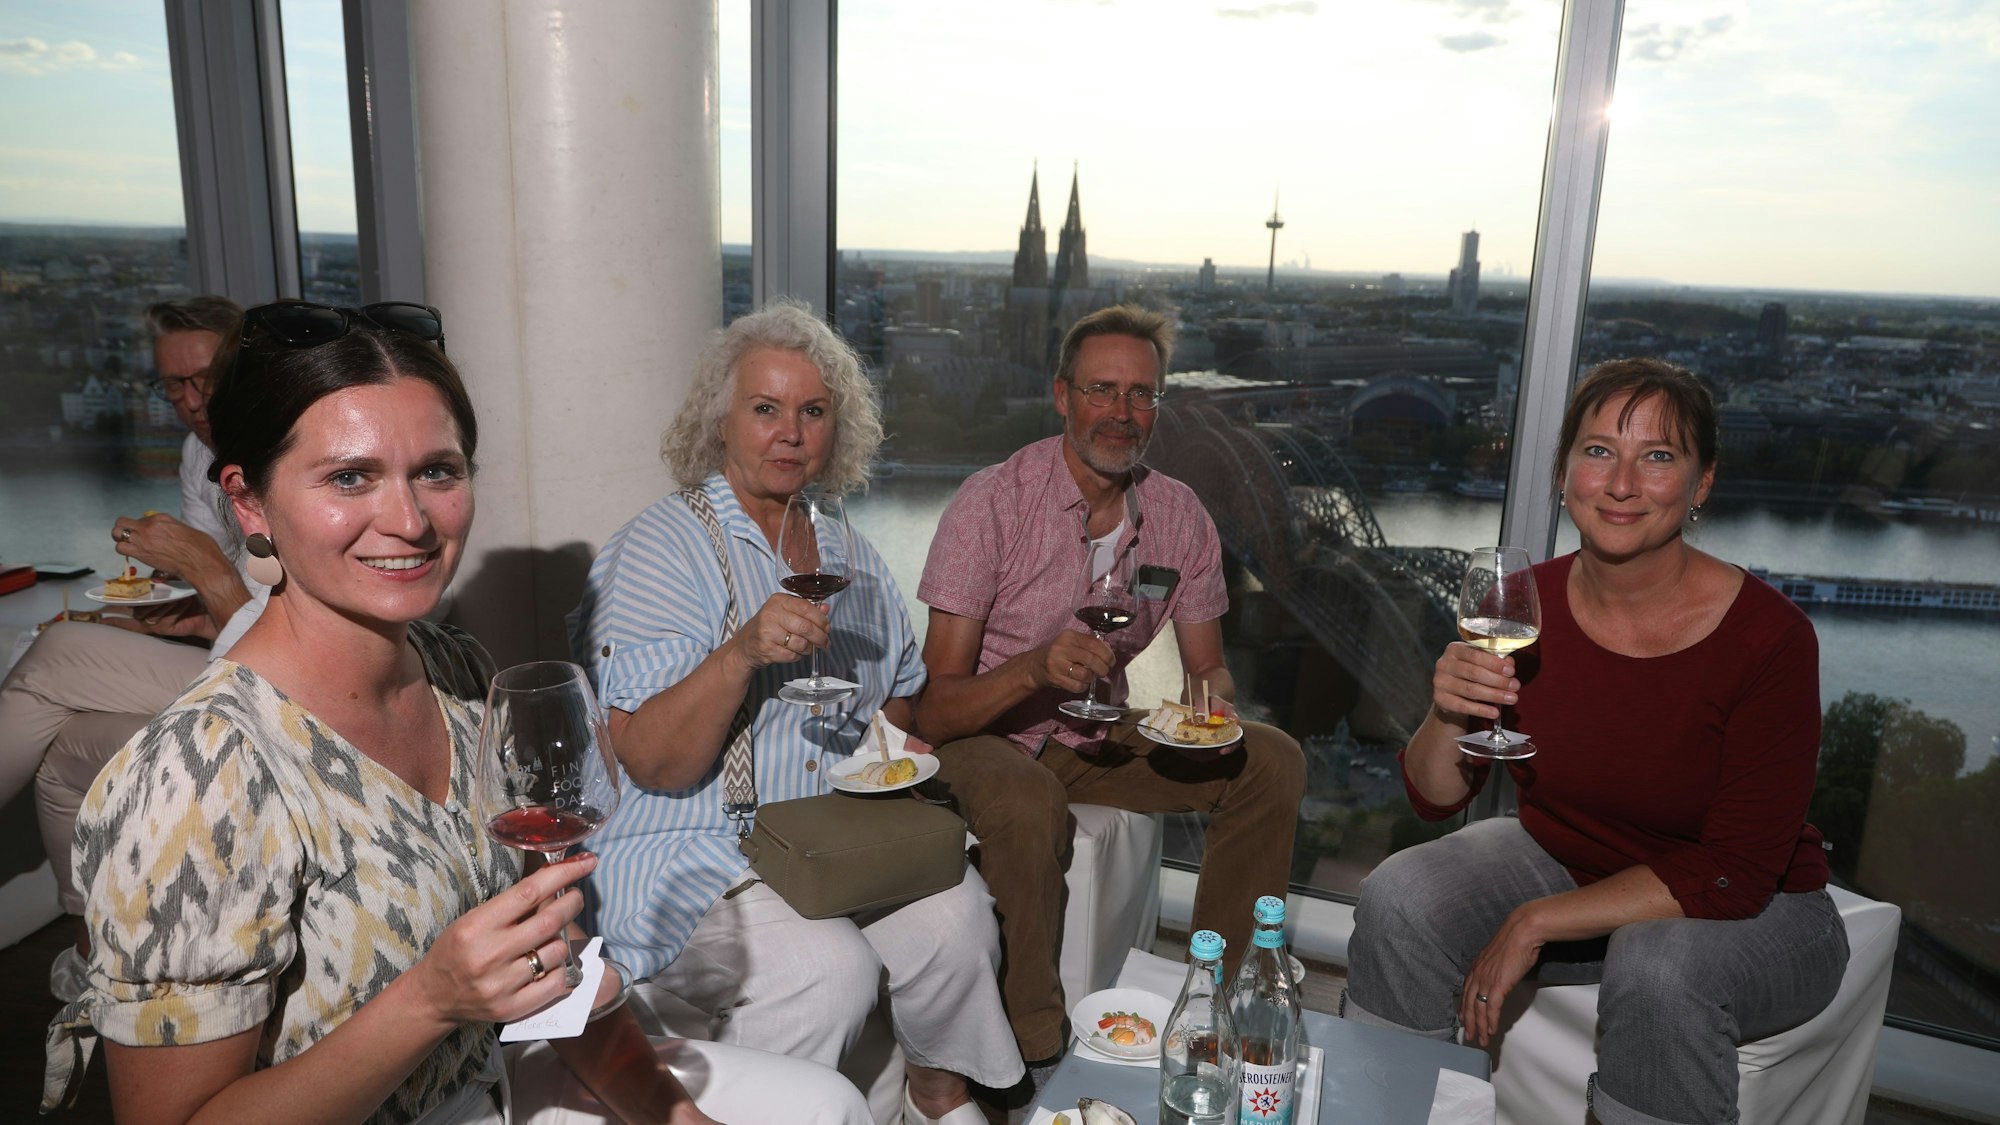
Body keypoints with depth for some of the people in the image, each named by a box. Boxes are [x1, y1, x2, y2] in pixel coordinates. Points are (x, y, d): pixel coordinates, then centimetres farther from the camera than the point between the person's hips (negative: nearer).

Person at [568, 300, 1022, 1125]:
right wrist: (742, 654, -30)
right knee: (829, 965, -28)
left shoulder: (848, 552, 11)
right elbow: (650, 764, -16)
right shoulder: (662, 547, -9)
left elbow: (900, 697, 24)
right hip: (691, 853, -5)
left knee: (957, 912, -18)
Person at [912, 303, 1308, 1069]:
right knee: (1026, 802, -37)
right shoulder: (993, 502, -18)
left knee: (1272, 761, -12)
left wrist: (1213, 705, -18)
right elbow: (935, 710, -21)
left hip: (1097, 739, 5)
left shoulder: (1178, 515, -3)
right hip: (984, 736, -5)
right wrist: (1036, 666, -40)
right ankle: (1032, 1049, -16)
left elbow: (1209, 669, 7)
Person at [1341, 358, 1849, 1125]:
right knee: (1398, 900, -19)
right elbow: (1435, 798, -6)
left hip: (1751, 913, -3)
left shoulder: (1769, 637, -22)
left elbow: (1734, 875, -21)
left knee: (1657, 967, -34)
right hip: (1561, 859, 3)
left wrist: (1536, 923, -25)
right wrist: (1448, 717, -28)